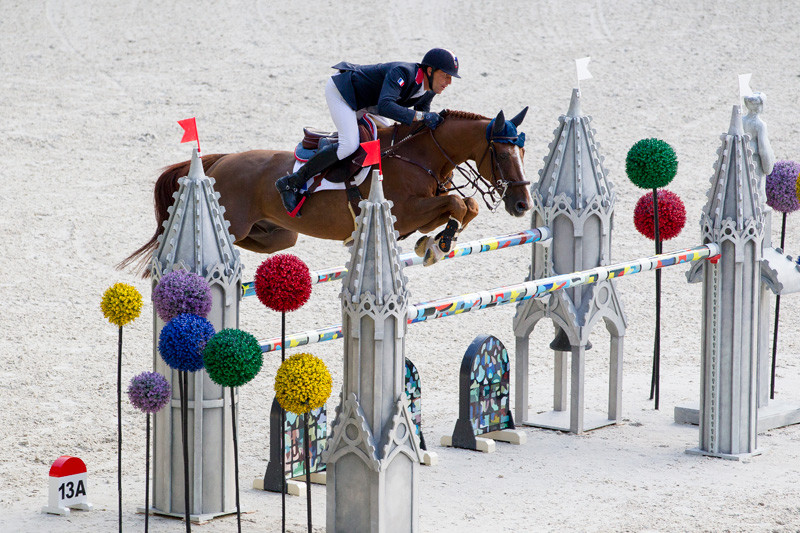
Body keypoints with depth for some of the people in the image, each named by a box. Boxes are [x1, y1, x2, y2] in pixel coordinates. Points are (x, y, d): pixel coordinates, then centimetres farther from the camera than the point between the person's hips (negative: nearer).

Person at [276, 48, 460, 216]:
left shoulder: (429, 91, -4)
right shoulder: (402, 73, -31)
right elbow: (385, 106, -47)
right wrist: (421, 116, -47)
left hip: (362, 102, 10)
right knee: (349, 145, -26)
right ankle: (291, 183, -22)